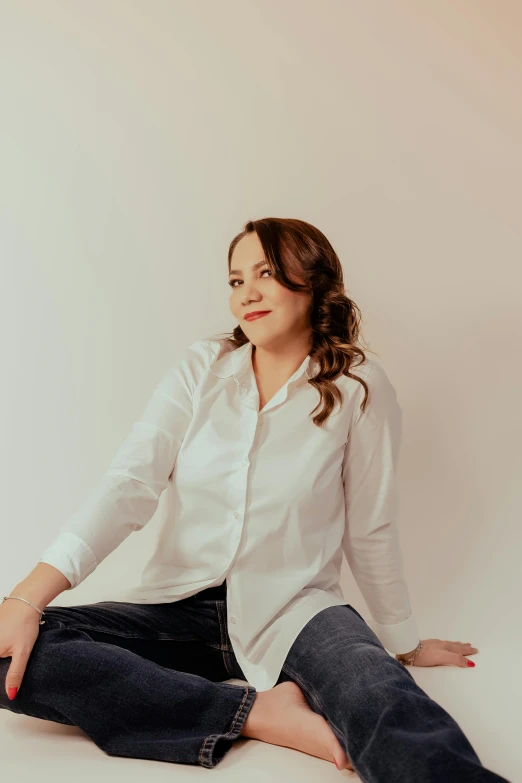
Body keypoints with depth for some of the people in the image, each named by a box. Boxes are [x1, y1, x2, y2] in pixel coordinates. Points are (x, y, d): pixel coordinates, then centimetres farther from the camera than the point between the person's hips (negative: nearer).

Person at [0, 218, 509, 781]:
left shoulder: (358, 389, -5)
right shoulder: (201, 369, 1)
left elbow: (370, 531, 4)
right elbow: (129, 486, -8)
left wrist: (404, 644, 14)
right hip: (180, 607, 6)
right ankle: (259, 713, -20)